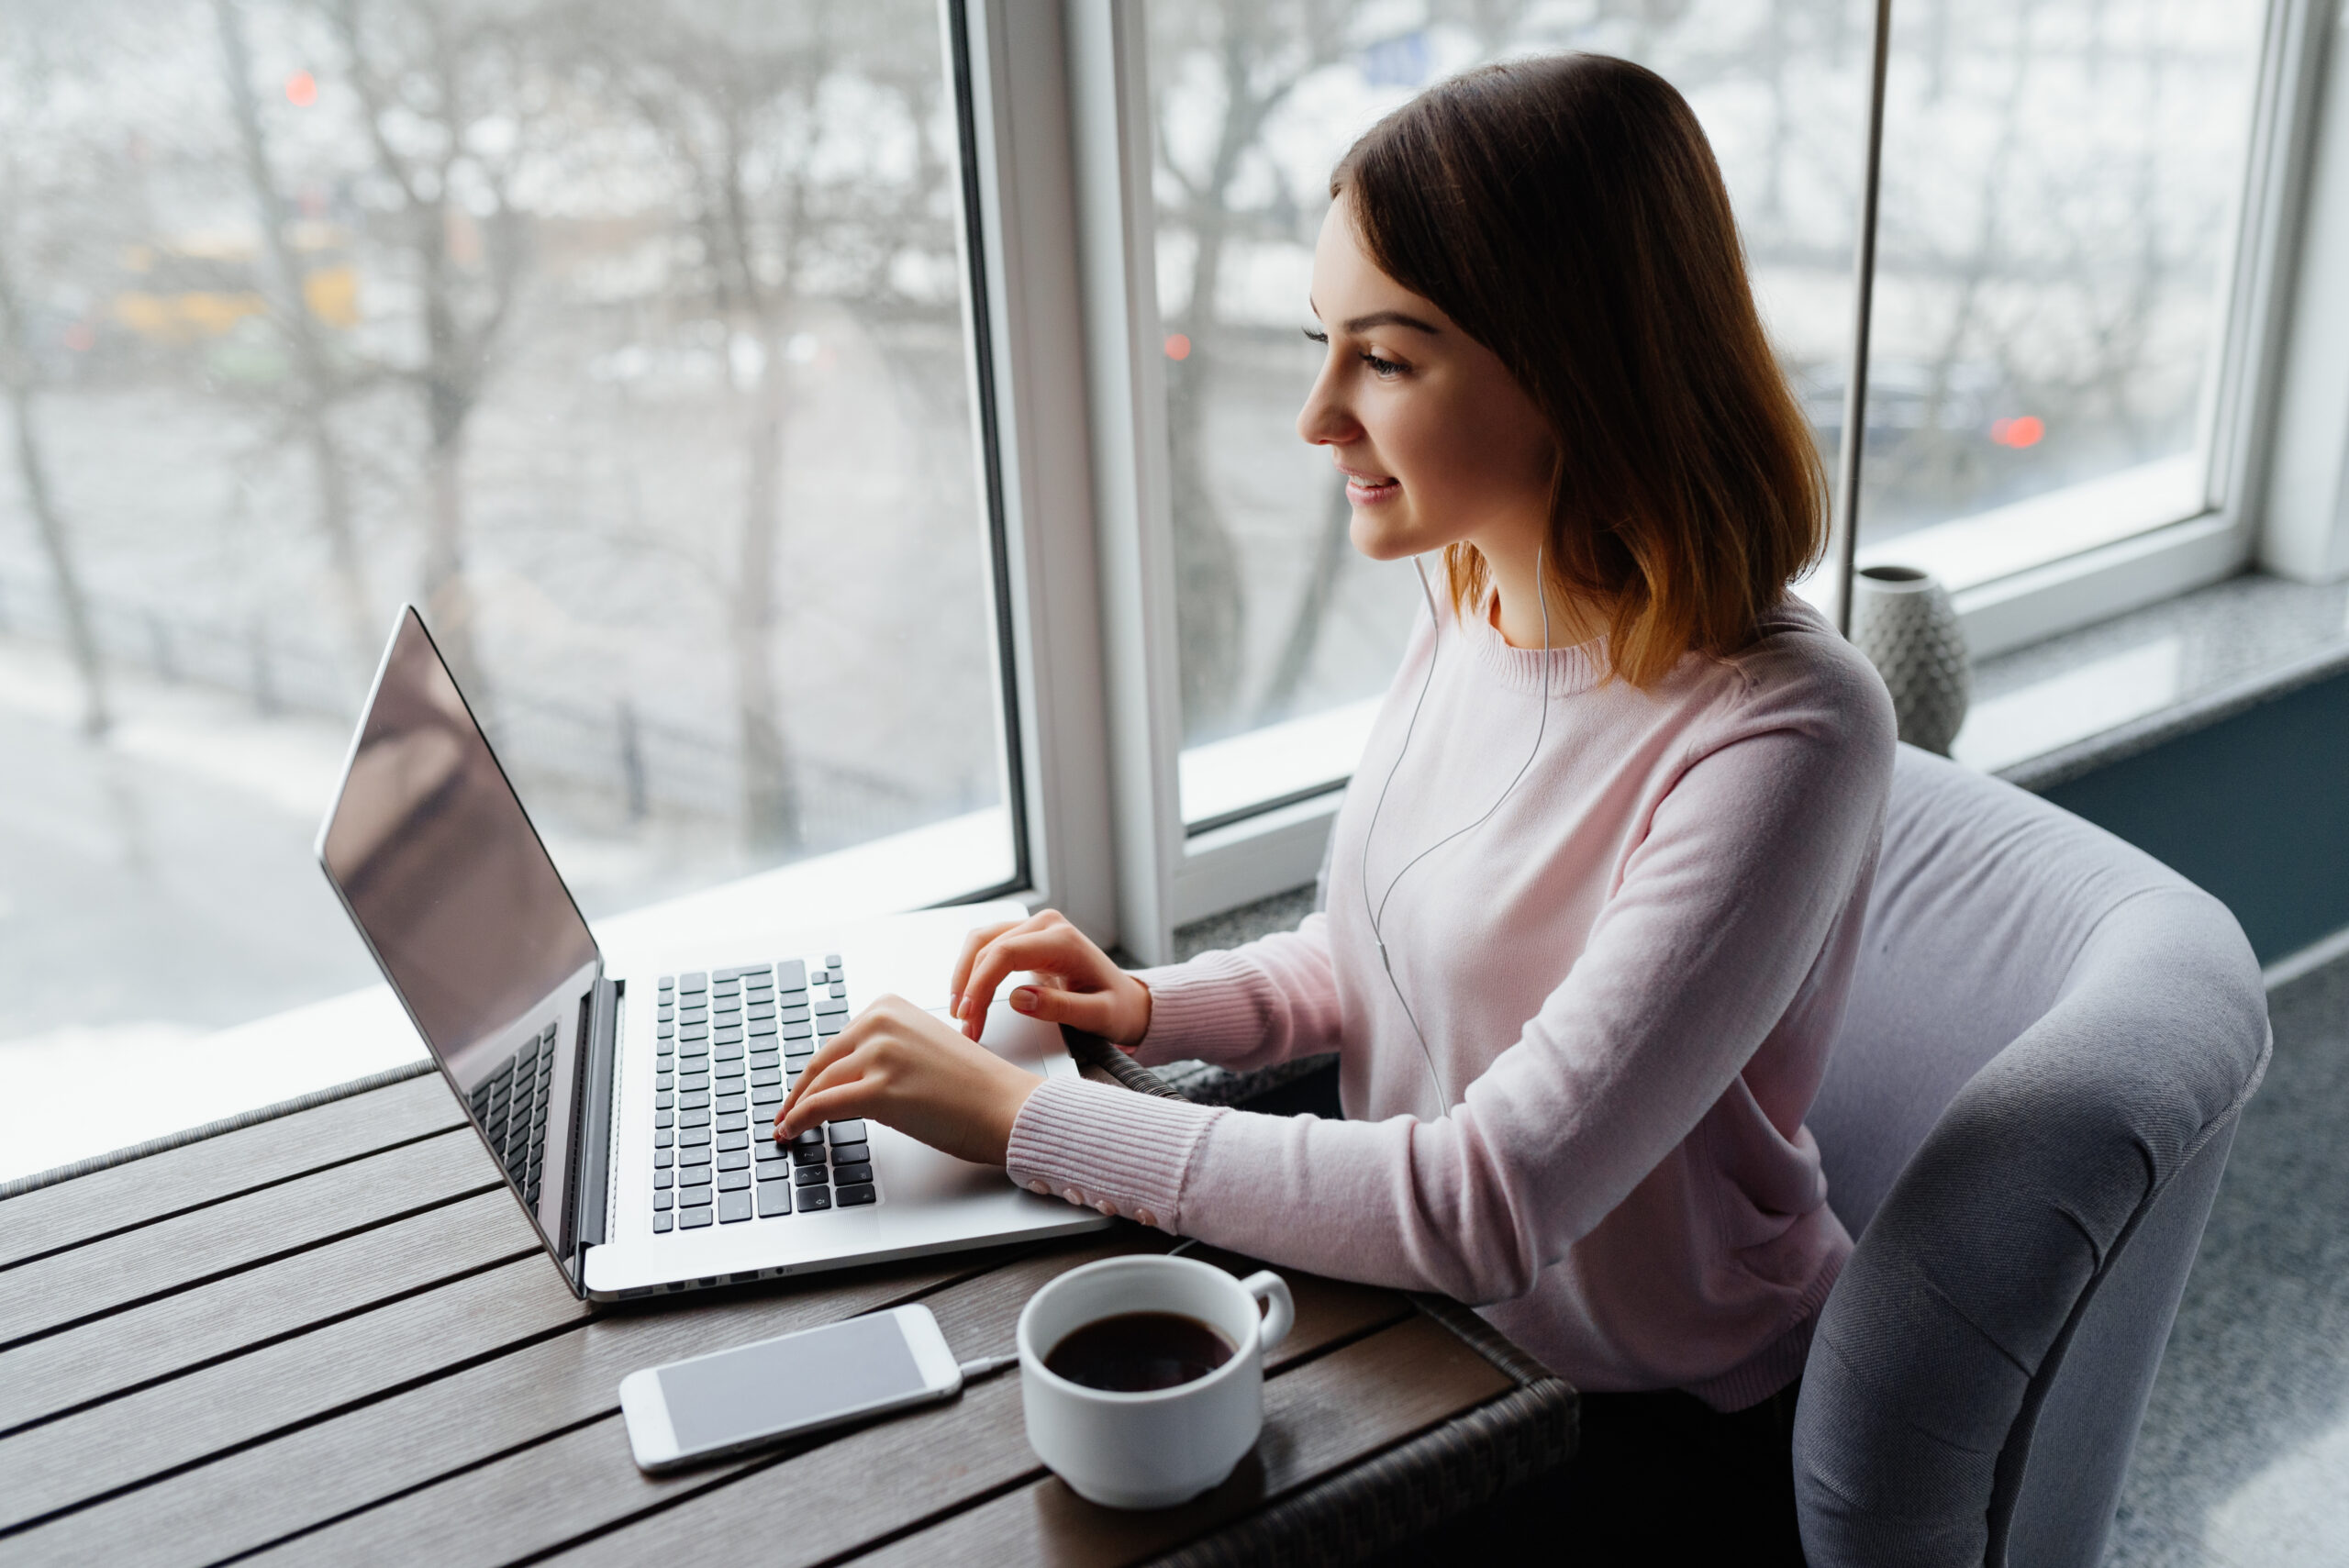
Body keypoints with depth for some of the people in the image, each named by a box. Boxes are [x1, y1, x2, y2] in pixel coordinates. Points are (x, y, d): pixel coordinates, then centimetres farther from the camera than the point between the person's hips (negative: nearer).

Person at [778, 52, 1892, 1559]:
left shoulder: (1778, 734, -29)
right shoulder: (1475, 611, -4)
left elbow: (1492, 1204, -31)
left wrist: (1025, 1115, -26)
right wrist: (1155, 1008, -8)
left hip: (1670, 1438, -6)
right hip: (1438, 1326, 6)